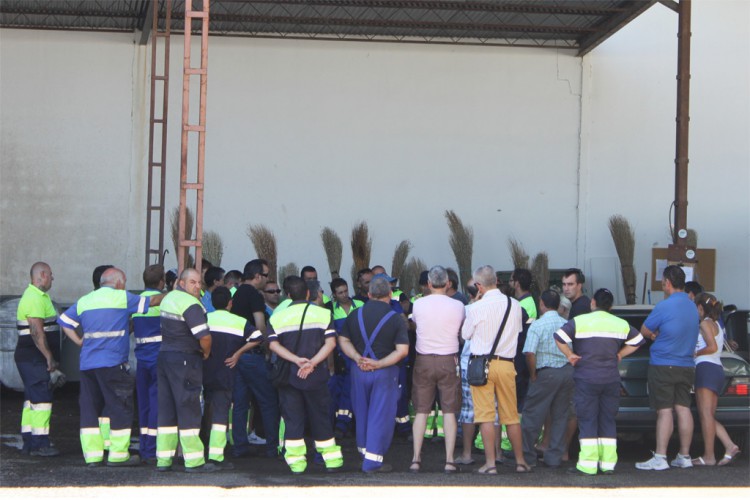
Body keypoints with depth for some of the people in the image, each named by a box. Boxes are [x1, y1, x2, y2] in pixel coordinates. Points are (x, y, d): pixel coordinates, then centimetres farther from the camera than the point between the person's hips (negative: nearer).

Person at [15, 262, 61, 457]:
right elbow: (37, 332, -23)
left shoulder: (38, 296, 17)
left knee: (32, 398, 12)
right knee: (42, 398, -10)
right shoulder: (35, 299, -17)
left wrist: (51, 357, 23)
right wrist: (49, 357, -22)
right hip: (33, 358, -11)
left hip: (32, 359, 11)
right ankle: (40, 444, -9)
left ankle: (28, 443, 15)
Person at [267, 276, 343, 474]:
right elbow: (330, 342, -10)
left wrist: (297, 360, -16)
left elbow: (273, 344, -9)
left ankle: (296, 461, 1)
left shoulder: (277, 317, 4)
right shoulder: (323, 313, 1)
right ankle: (331, 458, 16)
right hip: (316, 375, 0)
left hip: (288, 375, 0)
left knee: (292, 418, 5)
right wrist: (312, 362, -17)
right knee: (320, 417, 10)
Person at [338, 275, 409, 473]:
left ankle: (364, 450, 33)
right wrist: (379, 364, -14)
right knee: (380, 415, 1)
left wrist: (357, 358, -8)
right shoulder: (395, 318, -7)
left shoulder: (355, 315, 4)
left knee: (362, 412, 19)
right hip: (385, 372, -4)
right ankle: (373, 460, -1)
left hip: (359, 369, 4)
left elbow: (343, 340, 3)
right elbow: (402, 350, -14)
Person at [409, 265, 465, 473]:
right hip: (449, 361, -1)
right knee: (449, 412, 3)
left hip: (424, 361, 1)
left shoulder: (418, 304, -4)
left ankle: (416, 459, 5)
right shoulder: (458, 306, -6)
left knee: (421, 411, 6)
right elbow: (462, 332, 8)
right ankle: (449, 460, 1)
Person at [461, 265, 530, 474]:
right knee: (511, 415, 12)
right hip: (506, 363, 4)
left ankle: (490, 463, -2)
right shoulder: (514, 305, -1)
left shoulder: (476, 308, -12)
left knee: (485, 414, 0)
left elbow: (465, 334, 3)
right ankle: (520, 460, 18)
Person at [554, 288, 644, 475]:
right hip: (612, 379, 3)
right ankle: (608, 463, 7)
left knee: (587, 420, -1)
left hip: (586, 377, -3)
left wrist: (570, 355, -1)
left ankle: (588, 465, -5)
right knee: (608, 421, 10)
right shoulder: (621, 324, 8)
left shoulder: (579, 321, -5)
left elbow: (559, 337, -12)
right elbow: (638, 341, 17)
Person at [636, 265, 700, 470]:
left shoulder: (665, 306, -15)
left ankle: (660, 457, -8)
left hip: (663, 366, -7)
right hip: (687, 366, 7)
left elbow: (644, 331, -5)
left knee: (664, 411, -7)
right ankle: (684, 456, 11)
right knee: (683, 409, 8)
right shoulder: (692, 307, 10)